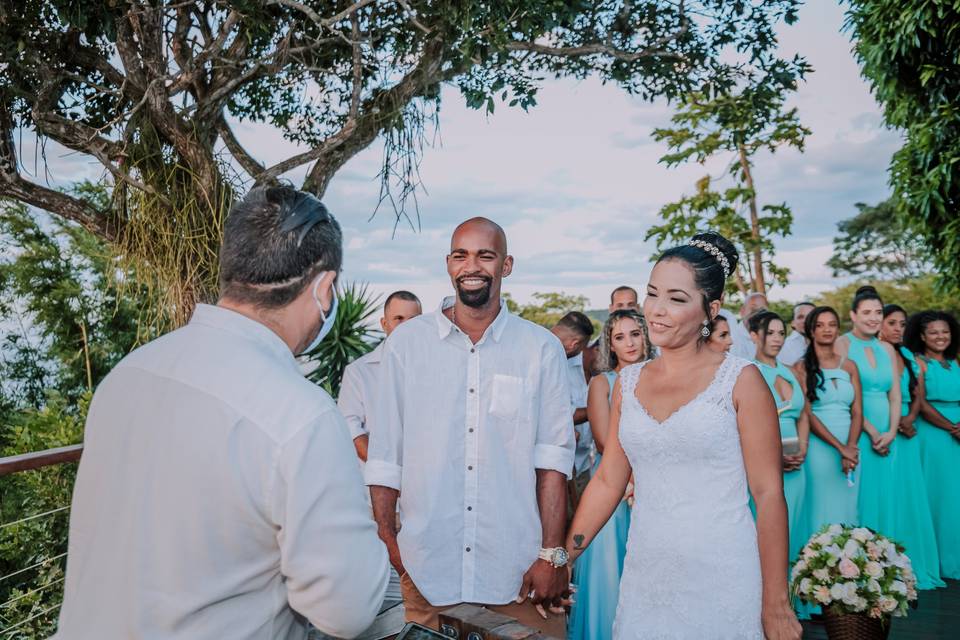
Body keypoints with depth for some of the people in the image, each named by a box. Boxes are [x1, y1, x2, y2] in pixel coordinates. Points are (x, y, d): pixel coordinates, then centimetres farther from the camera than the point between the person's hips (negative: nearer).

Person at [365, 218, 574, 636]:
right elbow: (384, 455, 2)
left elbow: (553, 457, -3)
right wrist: (386, 544, -1)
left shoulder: (542, 348, -2)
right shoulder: (405, 342, 0)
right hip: (423, 571, 1)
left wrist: (552, 554, -6)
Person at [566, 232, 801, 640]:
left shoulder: (740, 380, -7)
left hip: (722, 579, -3)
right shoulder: (628, 382, 4)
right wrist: (559, 559, 5)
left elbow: (769, 493, -7)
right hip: (644, 576, 4)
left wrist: (776, 603, -8)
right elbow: (607, 482, 8)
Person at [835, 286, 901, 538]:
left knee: (884, 495, 9)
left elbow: (895, 396, 10)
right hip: (857, 433, -6)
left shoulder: (887, 349, 13)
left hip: (886, 437, 6)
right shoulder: (842, 344, -5)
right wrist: (872, 432, -13)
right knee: (860, 495, -2)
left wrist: (891, 432, -5)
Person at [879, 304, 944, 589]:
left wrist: (909, 419, -6)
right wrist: (894, 423, -15)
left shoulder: (909, 358, 13)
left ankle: (911, 564, 18)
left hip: (907, 435, 6)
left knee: (909, 496, 8)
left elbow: (919, 395, 11)